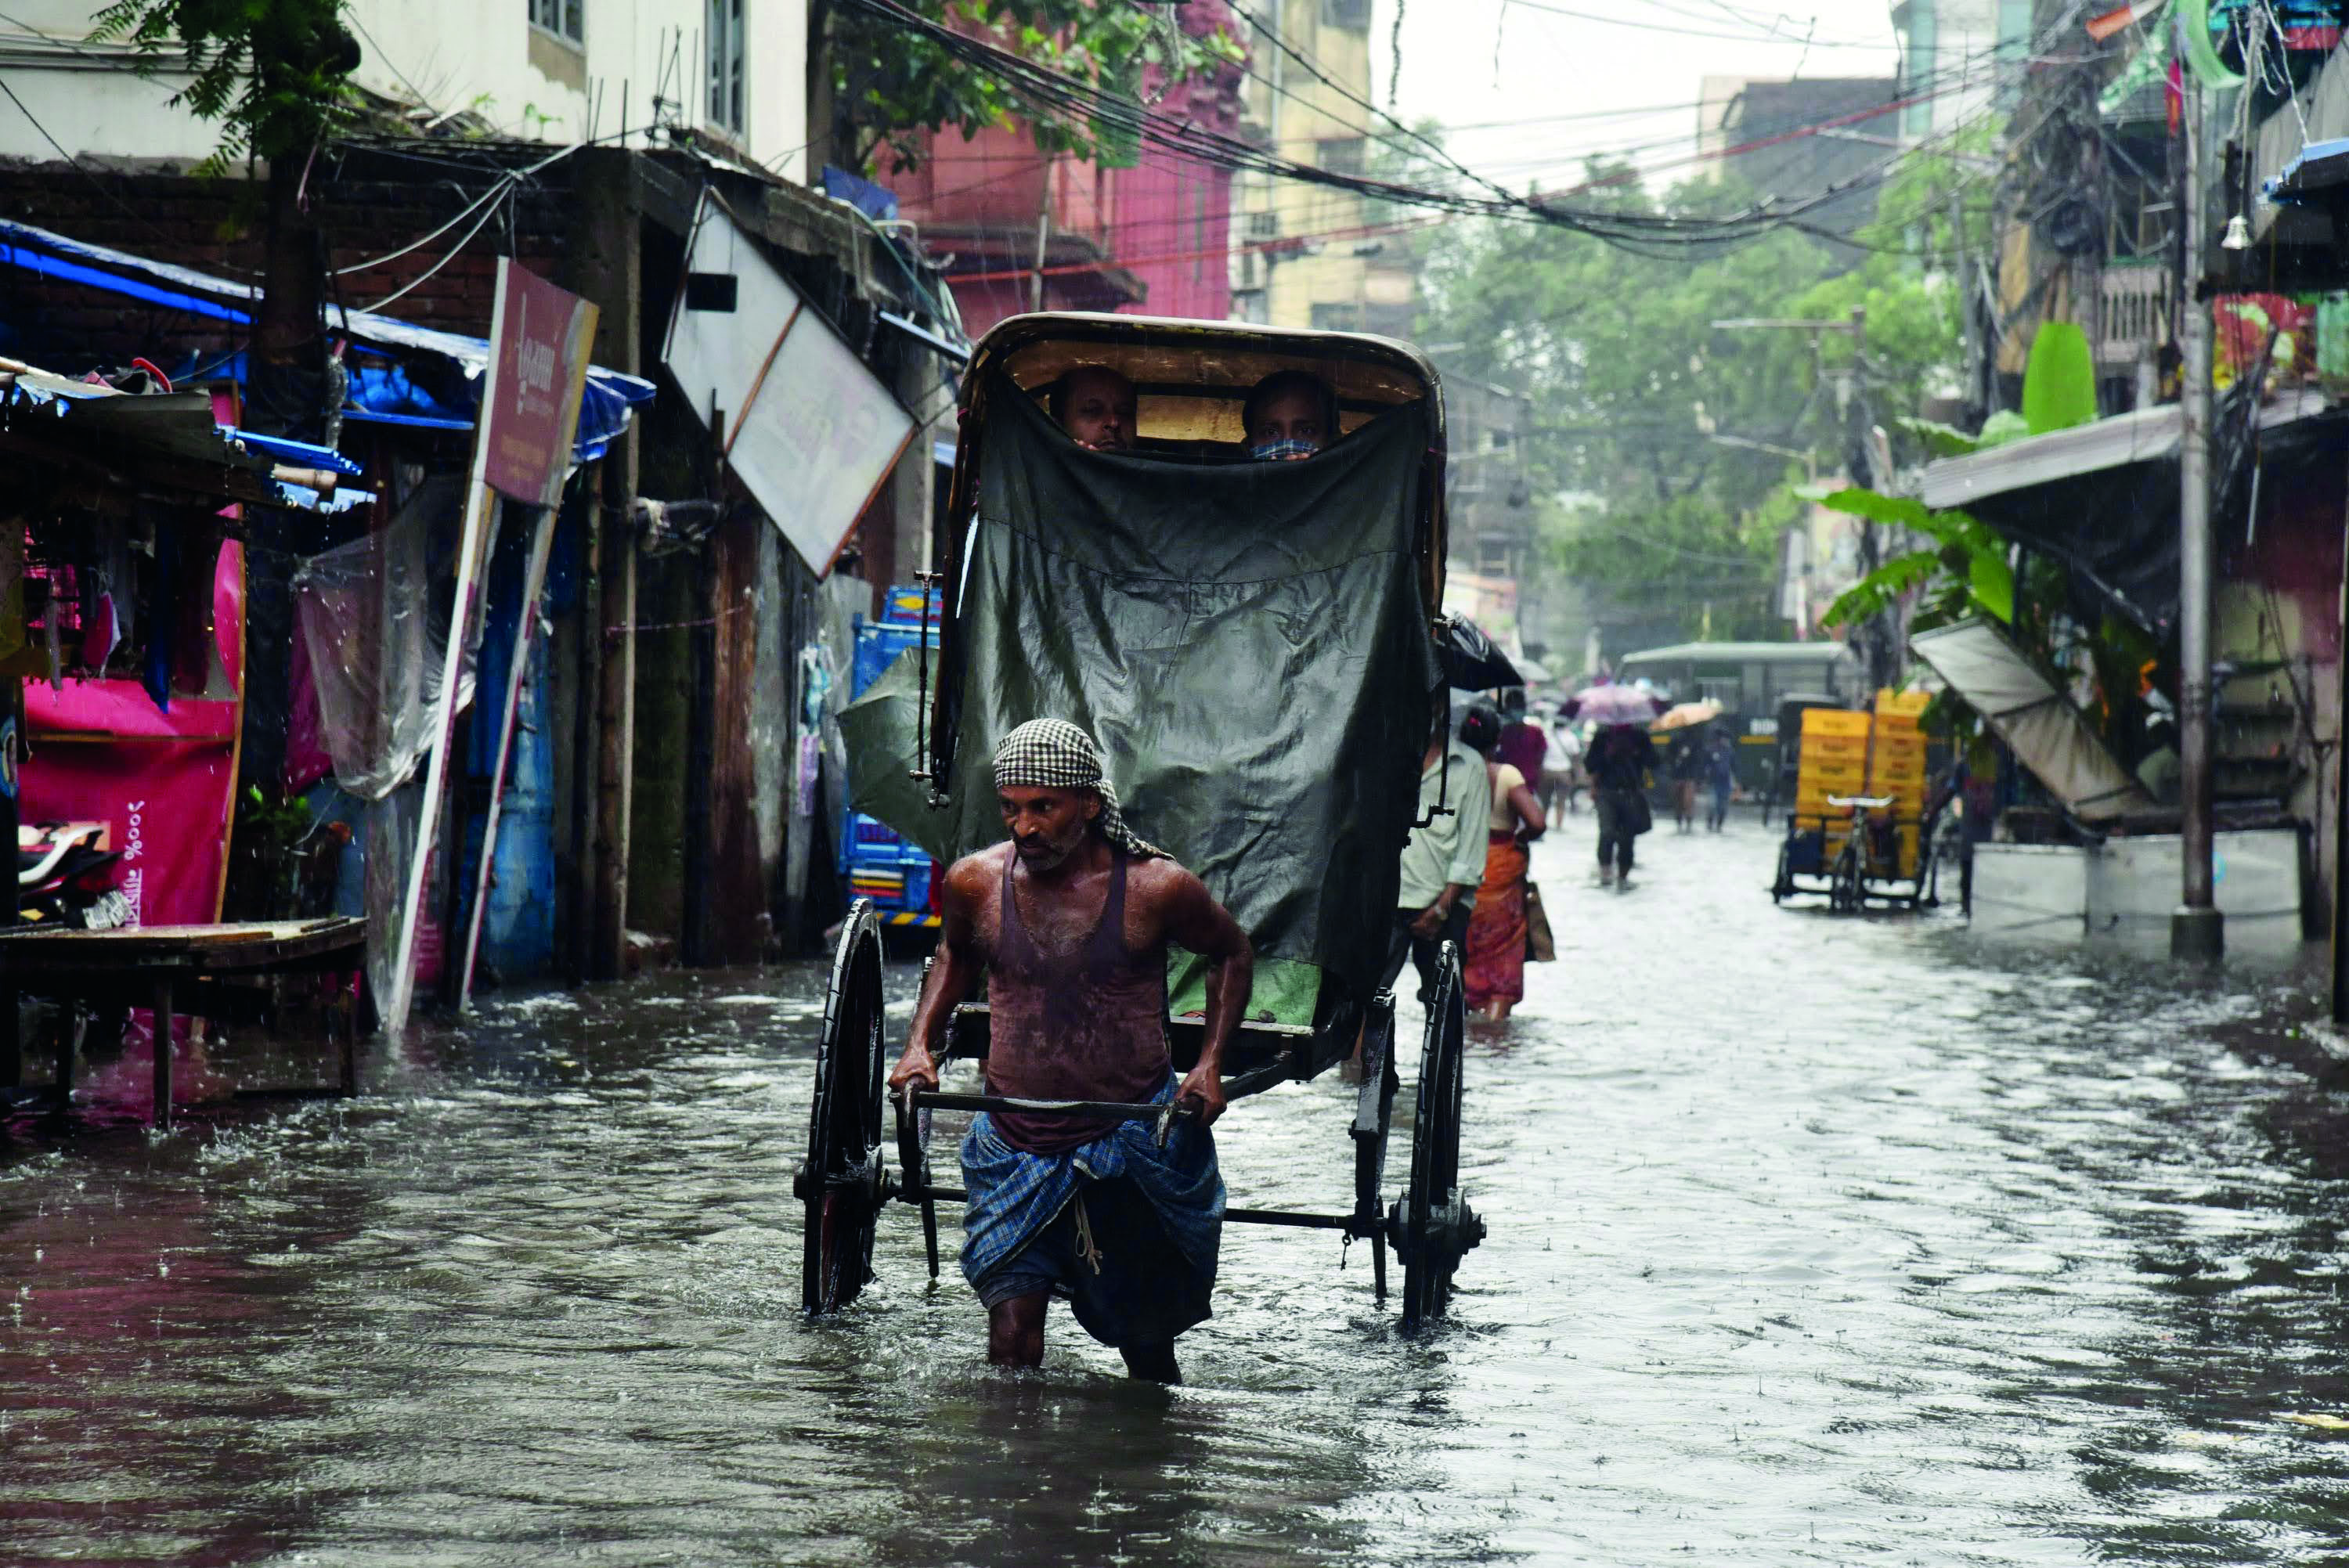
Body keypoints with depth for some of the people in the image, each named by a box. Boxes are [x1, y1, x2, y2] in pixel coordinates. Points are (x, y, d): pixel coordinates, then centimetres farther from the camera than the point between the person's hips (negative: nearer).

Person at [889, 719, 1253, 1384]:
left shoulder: (1154, 887, -11)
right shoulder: (977, 882, -3)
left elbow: (1231, 954, 8)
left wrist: (1210, 1063, -3)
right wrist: (920, 1044, 7)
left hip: (1136, 1145, -1)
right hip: (1015, 1149, 1)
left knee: (1146, 1349, 11)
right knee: (1012, 1345, -14)